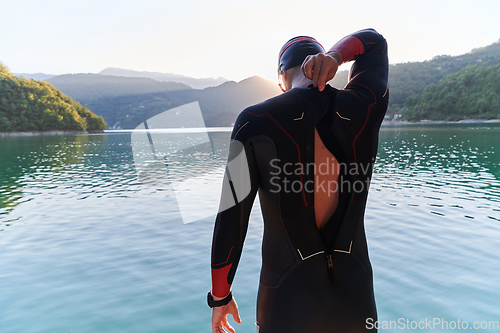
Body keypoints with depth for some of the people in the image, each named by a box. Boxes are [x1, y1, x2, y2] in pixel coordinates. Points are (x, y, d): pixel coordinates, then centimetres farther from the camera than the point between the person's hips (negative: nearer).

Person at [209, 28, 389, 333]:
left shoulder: (255, 121, -15)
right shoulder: (365, 107, -6)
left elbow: (230, 219, -12)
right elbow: (375, 40, 16)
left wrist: (220, 297, 2)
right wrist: (335, 55, -5)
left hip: (287, 300, -2)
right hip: (354, 295, 3)